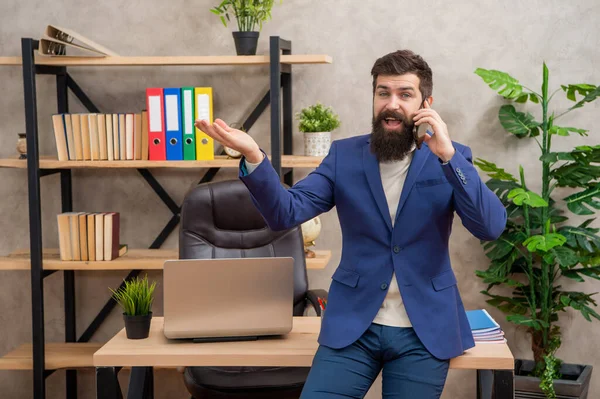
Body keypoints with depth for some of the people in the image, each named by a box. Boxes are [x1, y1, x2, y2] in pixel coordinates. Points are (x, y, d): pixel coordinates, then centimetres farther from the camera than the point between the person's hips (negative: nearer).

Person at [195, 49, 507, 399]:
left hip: (424, 331, 0)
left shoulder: (451, 158, -1)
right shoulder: (344, 155, 2)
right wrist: (253, 157, -26)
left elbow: (492, 227, -15)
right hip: (353, 325, 1)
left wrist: (447, 156, -25)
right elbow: (286, 213, -9)